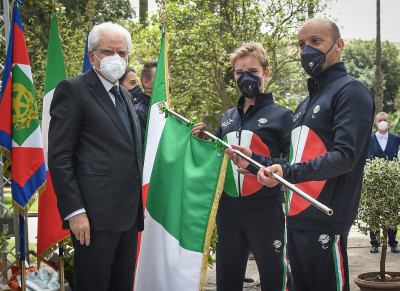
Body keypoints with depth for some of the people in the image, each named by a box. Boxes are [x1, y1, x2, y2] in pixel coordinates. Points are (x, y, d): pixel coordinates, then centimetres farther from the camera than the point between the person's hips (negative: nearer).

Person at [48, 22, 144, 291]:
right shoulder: (73, 89, -6)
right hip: (95, 217, -8)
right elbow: (59, 158, -11)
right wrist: (74, 212, -18)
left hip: (129, 215, 8)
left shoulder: (125, 96, 19)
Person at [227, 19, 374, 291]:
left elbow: (345, 156, -18)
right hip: (295, 218, 9)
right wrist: (254, 160, 15)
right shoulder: (305, 104, 23)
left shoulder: (350, 91, -6)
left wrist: (289, 172, -27)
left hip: (324, 221, -9)